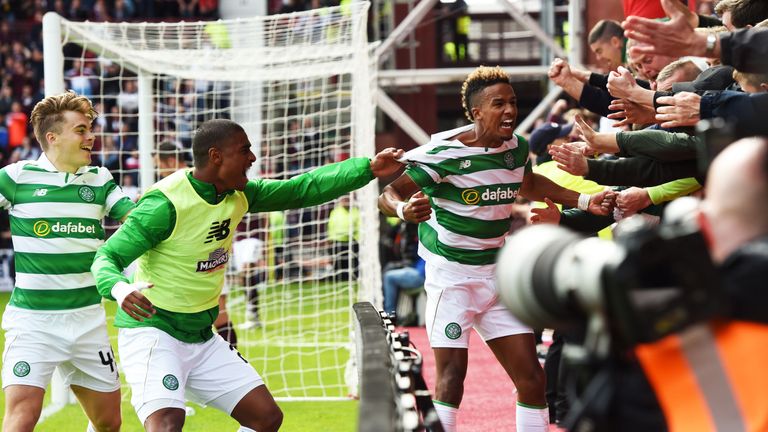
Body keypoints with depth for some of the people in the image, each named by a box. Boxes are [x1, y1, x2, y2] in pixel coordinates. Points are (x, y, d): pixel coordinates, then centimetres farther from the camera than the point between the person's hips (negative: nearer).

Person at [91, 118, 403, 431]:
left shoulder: (238, 196, 1)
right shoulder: (165, 203, -22)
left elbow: (302, 190, 7)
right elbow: (107, 257, -20)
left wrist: (369, 168, -1)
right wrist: (119, 289, -43)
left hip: (202, 338, 9)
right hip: (152, 331, -8)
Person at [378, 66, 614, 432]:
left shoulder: (516, 148, 2)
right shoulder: (446, 153, -18)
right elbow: (388, 194, -21)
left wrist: (585, 201, 19)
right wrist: (404, 208, -44)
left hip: (497, 275, 6)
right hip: (451, 275, -6)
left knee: (531, 378, 1)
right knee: (452, 374, -14)